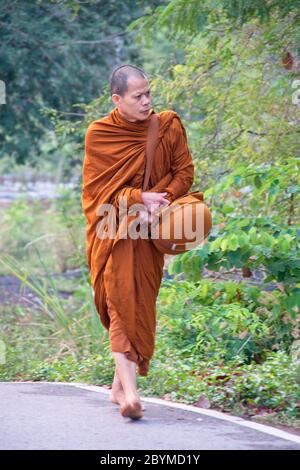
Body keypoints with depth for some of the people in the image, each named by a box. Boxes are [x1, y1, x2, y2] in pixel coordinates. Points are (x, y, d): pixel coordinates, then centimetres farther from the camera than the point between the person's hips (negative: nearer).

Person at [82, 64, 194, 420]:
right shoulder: (99, 134, -5)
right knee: (122, 305, -14)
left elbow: (184, 172, 3)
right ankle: (129, 391, -22)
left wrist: (160, 200, -15)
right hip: (114, 231, -3)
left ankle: (120, 384, 17)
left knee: (141, 307, 4)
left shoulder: (168, 127, 0)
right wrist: (139, 198, -17)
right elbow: (97, 187, -5)